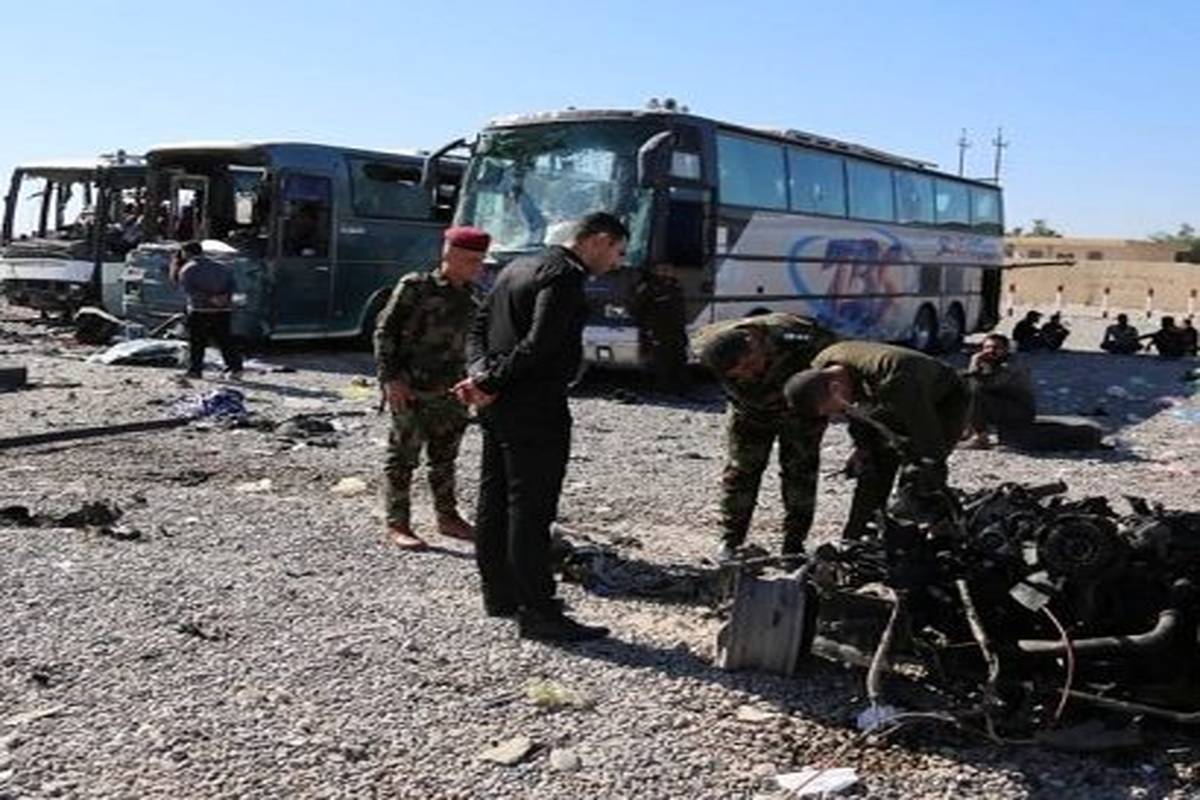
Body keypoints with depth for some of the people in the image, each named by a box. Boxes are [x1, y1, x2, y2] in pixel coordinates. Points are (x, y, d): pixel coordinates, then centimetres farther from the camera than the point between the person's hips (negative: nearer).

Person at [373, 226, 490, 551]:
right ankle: (397, 524, 7)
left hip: (450, 390, 7)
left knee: (445, 456, 16)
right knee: (403, 457, 0)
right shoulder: (414, 287, -10)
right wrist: (391, 378, -15)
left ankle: (448, 517, 28)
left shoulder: (470, 294, 8)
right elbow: (385, 331, -9)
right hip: (412, 390, -6)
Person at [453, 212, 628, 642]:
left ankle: (500, 594, 26)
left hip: (498, 406, 10)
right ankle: (537, 611, 1)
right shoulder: (564, 276, -13)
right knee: (531, 509, -5)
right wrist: (491, 384, -14)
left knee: (494, 500, 14)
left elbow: (480, 325, 11)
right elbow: (539, 344, -23)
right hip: (534, 408, -10)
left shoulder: (518, 267, 17)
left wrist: (480, 373, -5)